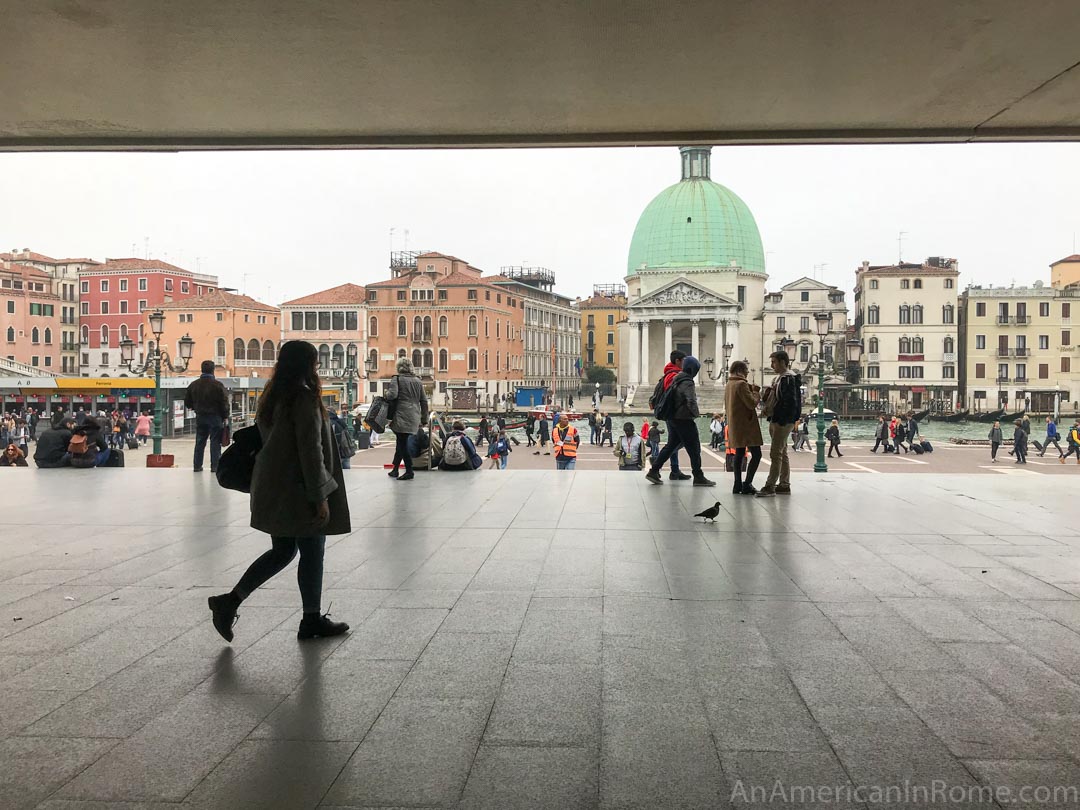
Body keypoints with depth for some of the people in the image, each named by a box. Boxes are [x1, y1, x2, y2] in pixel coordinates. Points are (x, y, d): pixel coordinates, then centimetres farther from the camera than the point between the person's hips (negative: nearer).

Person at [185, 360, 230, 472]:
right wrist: (225, 417, -2)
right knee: (215, 442, 0)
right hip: (215, 417, -5)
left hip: (200, 417, 5)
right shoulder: (217, 385, -12)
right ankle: (215, 466, -1)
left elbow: (187, 402, 12)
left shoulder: (193, 385, 4)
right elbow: (224, 403, -12)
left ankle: (197, 466, 13)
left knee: (199, 442, 12)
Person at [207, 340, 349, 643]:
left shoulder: (272, 396, 9)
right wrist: (321, 496, -16)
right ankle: (312, 620, 19)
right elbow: (310, 450, -20)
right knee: (312, 553, 7)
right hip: (299, 490, -9)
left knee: (282, 551, 19)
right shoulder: (305, 398, -18)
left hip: (274, 490, 9)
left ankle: (230, 601, 12)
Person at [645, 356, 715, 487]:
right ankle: (698, 477, 6)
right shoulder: (687, 383, -17)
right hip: (684, 420, -9)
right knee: (694, 448, 1)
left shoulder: (676, 379, 11)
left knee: (671, 445, 16)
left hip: (672, 419, 9)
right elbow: (691, 401, -27)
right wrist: (696, 414, -12)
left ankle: (653, 471, 14)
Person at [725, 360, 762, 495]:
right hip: (746, 424, -9)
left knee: (739, 454, 11)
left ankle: (738, 485, 10)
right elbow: (752, 403, -18)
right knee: (756, 454, -6)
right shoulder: (742, 384, -14)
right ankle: (747, 484, -10)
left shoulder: (729, 385, 14)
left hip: (735, 425, 9)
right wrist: (756, 392, -1)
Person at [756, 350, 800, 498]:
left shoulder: (789, 378, -14)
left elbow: (790, 402, -21)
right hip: (775, 420, 10)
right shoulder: (779, 378, 17)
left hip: (782, 421, -10)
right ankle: (784, 485, 18)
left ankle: (770, 486, -8)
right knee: (782, 453, 13)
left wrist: (782, 421, -22)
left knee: (775, 454, -9)